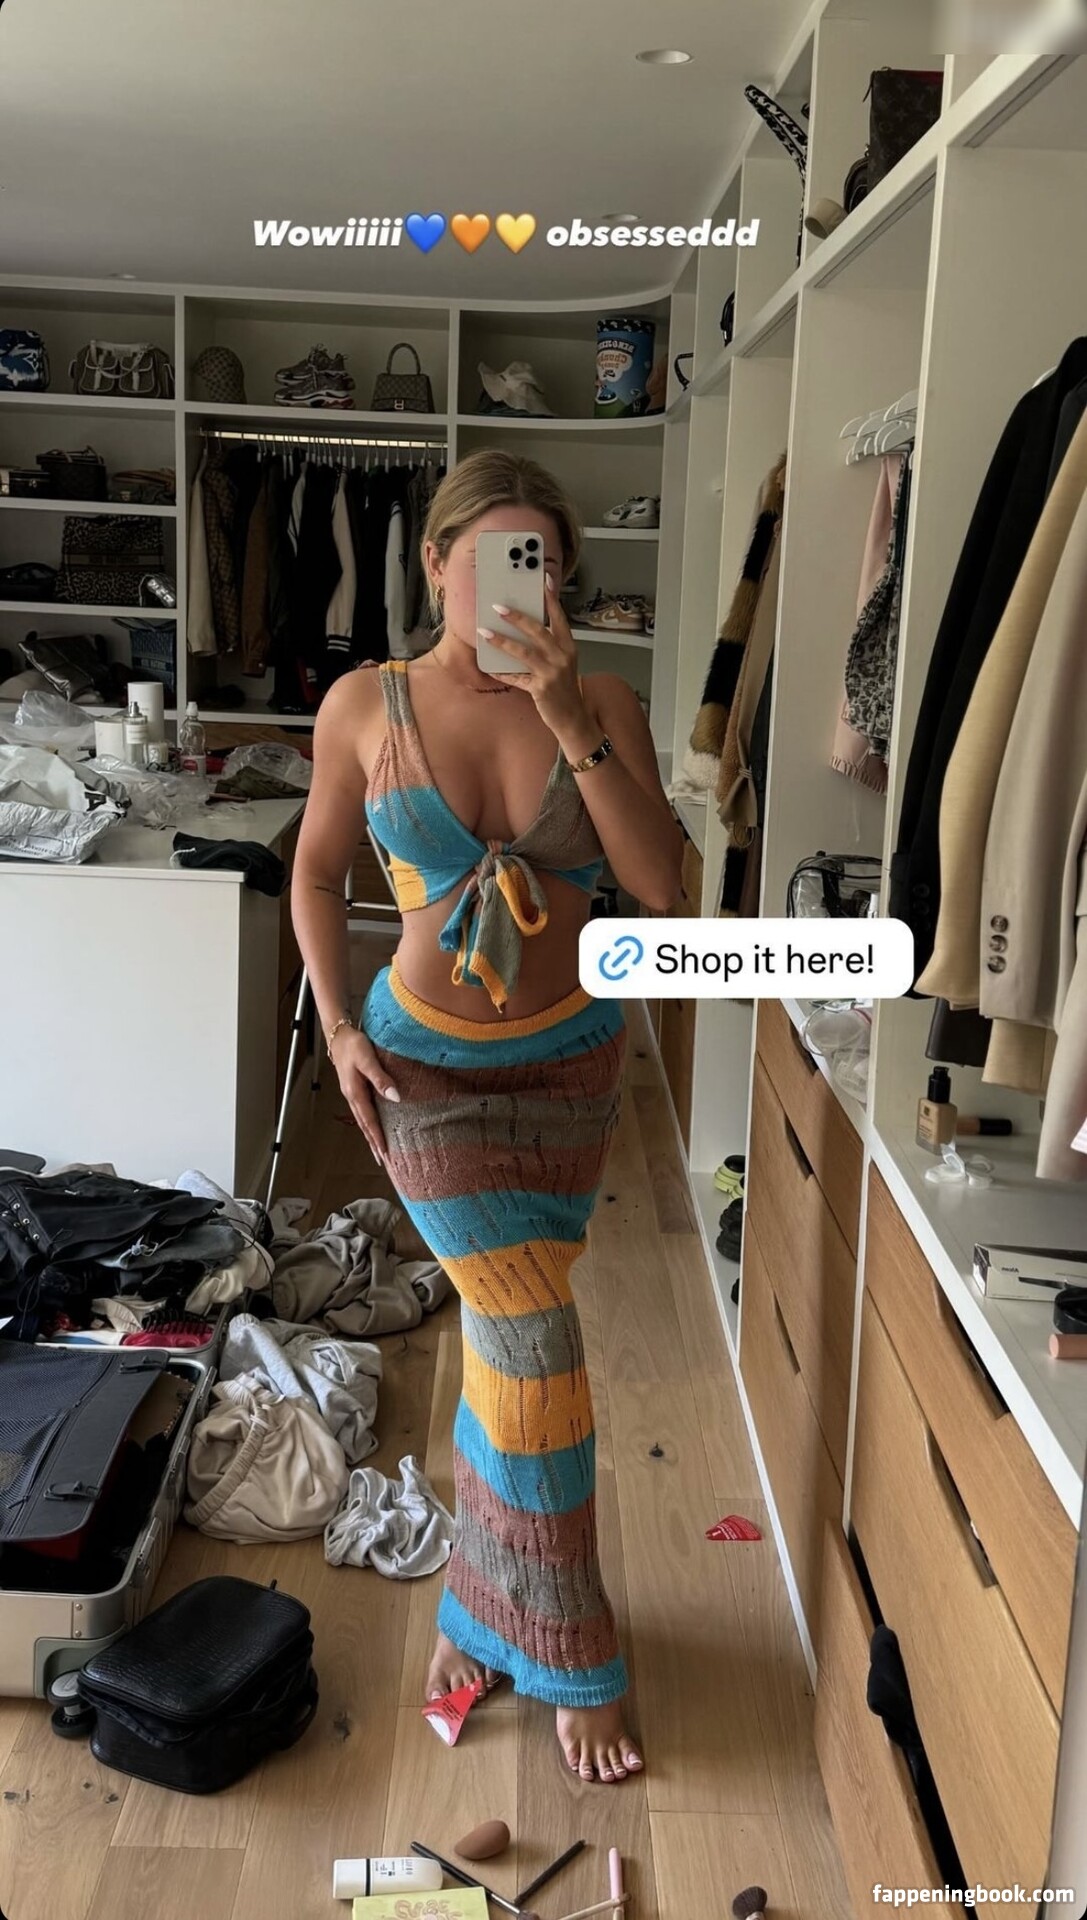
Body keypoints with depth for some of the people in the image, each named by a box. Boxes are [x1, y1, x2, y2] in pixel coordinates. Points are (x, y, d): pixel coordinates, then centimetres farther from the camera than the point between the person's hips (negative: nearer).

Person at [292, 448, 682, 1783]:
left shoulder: (601, 705, -8)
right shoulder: (365, 706, -9)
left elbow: (660, 883, -18)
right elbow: (316, 874, 4)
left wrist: (570, 721, -25)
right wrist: (339, 1029, -4)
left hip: (569, 1061, 2)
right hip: (429, 1068, -2)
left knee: (504, 1336, 14)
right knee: (534, 1339, -8)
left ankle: (485, 1605, 36)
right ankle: (569, 1659, 11)